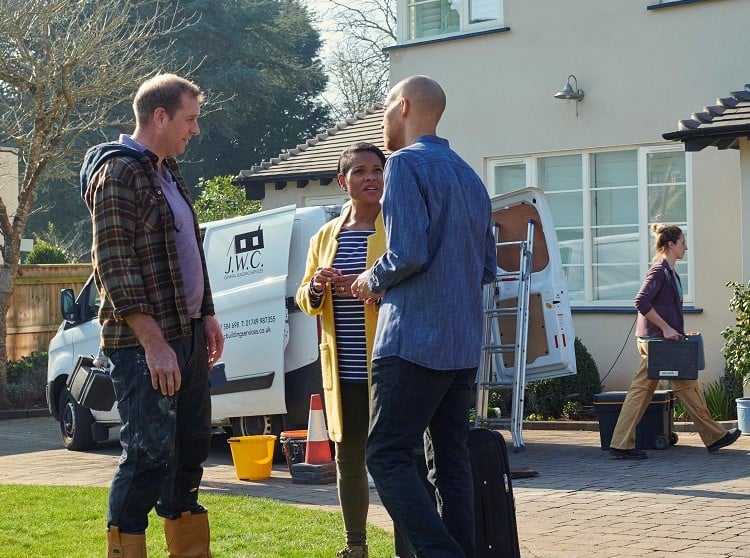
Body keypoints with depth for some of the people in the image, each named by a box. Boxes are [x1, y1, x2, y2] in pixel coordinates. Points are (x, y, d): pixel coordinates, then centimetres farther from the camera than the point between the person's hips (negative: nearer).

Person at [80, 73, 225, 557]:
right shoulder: (118, 173, -12)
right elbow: (115, 267, -18)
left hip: (187, 335, 9)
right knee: (151, 453, -9)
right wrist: (154, 343, -22)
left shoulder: (167, 173, 16)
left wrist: (206, 315, 17)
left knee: (191, 446, 14)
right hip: (146, 342, -9)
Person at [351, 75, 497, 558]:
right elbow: (487, 267, 20)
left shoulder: (407, 163, -8)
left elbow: (408, 253, -19)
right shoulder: (468, 176, 19)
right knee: (451, 460, 9)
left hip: (415, 340, -8)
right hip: (464, 347, 8)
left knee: (388, 457, -7)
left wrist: (373, 281, 0)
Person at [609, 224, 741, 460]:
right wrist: (665, 328, -21)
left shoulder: (669, 271, 16)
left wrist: (673, 330, 17)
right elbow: (641, 302, -24)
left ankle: (621, 445, 4)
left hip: (653, 341, 10)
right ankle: (714, 437, 14)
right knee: (688, 386, 2)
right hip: (658, 341, -10)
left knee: (641, 390, 6)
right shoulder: (660, 270, -14)